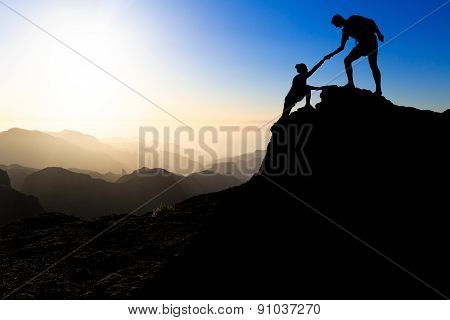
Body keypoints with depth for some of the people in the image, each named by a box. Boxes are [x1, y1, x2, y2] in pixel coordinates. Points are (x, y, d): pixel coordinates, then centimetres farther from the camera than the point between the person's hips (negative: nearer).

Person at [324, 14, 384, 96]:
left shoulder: (354, 19, -4)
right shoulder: (345, 30, 15)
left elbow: (371, 22, -7)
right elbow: (342, 47, 19)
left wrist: (378, 34, -17)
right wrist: (331, 54, 12)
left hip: (371, 42, -7)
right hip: (362, 44, 7)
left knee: (373, 65, -14)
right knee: (347, 60, -1)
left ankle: (378, 89, -18)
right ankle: (351, 84, -6)